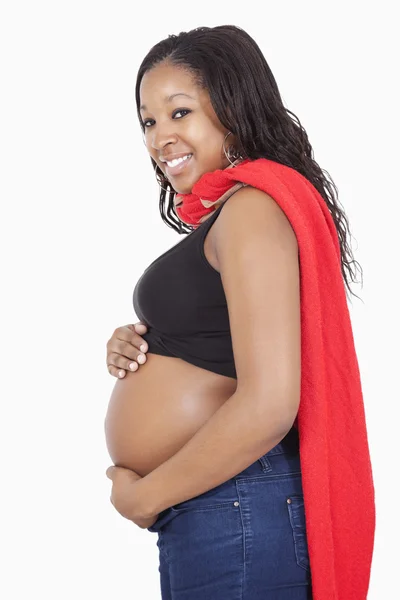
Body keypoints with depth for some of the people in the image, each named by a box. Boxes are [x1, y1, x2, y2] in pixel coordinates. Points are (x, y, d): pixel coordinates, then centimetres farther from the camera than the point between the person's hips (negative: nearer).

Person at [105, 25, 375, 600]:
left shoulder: (253, 207, -16)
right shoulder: (216, 217, 13)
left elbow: (268, 406, -24)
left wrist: (143, 494, -13)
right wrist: (134, 349, 2)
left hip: (232, 520, -9)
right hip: (206, 516, 9)